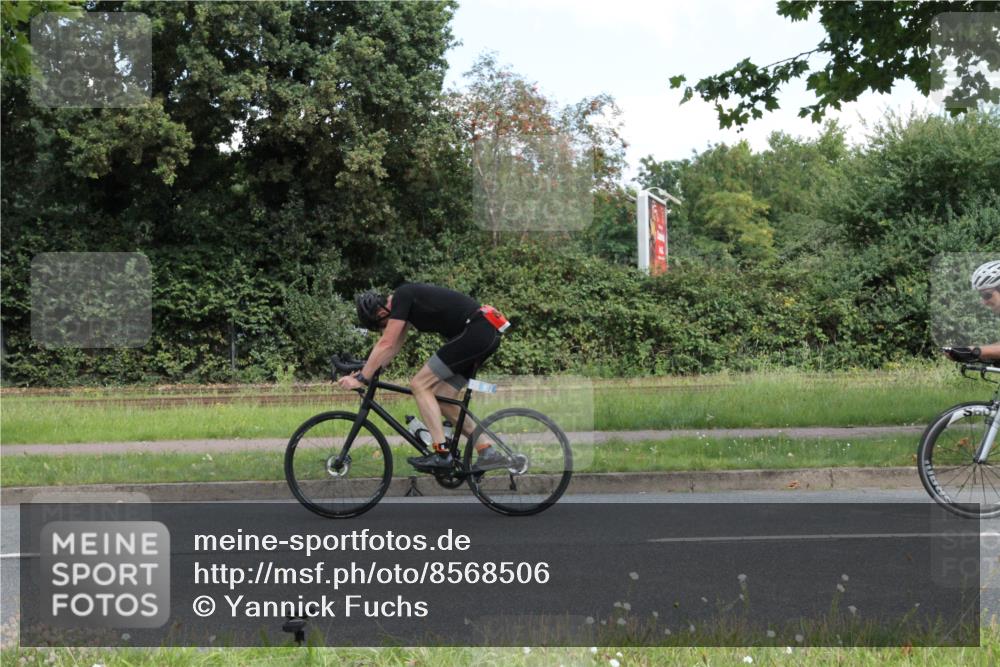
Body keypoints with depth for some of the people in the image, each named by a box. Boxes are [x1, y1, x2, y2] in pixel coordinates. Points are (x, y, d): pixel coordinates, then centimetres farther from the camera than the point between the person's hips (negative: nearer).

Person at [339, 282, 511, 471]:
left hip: (474, 332, -10)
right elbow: (393, 346, 22)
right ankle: (489, 454, 11)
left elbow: (386, 344, -14)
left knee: (420, 385, -7)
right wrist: (366, 372, 18)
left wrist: (361, 379, -10)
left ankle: (441, 453, -10)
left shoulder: (402, 297, -11)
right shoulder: (405, 300, 17)